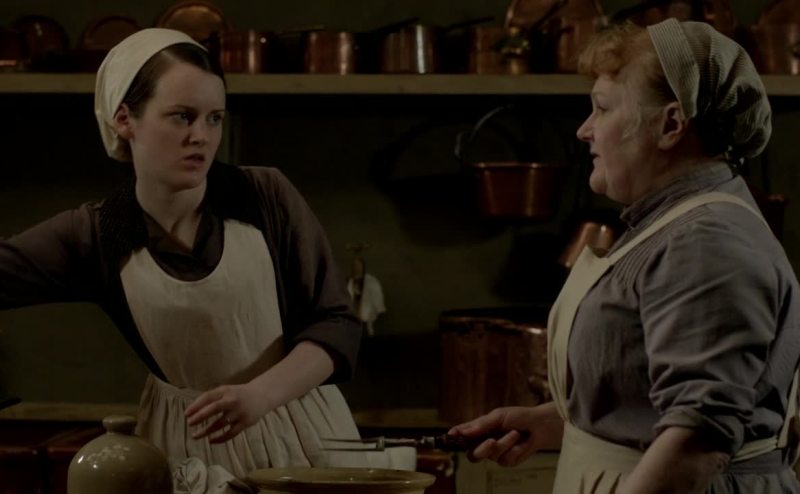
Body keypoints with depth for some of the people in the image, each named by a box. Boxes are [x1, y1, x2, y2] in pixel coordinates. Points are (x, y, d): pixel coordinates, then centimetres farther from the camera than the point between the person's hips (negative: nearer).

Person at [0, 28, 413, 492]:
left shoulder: (267, 197, -11)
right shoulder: (96, 235, -8)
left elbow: (338, 325, -10)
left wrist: (260, 394, -25)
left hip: (301, 436, 0)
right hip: (189, 446, 1)